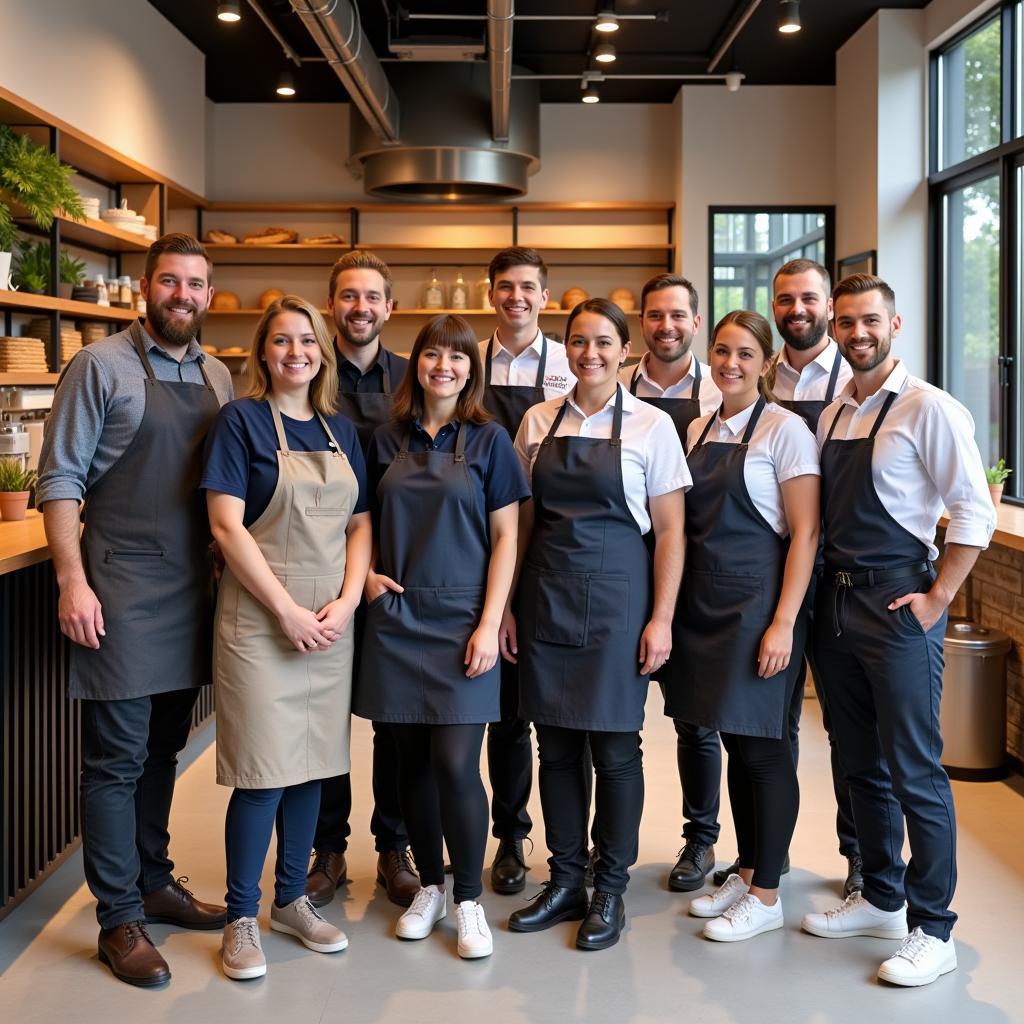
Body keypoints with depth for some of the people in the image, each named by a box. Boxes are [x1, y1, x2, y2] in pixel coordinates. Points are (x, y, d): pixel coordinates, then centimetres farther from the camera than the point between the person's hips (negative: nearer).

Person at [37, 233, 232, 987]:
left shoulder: (217, 377, 11)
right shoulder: (101, 366, -5)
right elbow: (60, 480, -7)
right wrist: (73, 581, -14)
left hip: (193, 590, 5)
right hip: (122, 587, -5)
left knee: (163, 747, 15)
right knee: (116, 757, 0)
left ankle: (154, 882, 30)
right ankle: (121, 919, 10)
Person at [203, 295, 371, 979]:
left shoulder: (342, 430, 12)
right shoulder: (241, 420, -4)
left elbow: (360, 524, 11)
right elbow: (227, 524, -11)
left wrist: (346, 602, -5)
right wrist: (287, 610, -14)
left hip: (331, 619, 5)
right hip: (260, 616, -5)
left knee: (312, 764, 11)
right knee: (264, 772, -4)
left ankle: (292, 901, 25)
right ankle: (242, 918, 10)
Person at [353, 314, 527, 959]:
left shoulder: (488, 439, 0)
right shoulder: (388, 440, 9)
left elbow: (505, 538, -2)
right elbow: (367, 521, 19)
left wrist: (490, 623, -10)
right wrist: (364, 574, 0)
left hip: (461, 619, -3)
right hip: (396, 618, 3)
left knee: (455, 763, -7)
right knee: (413, 761, 8)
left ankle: (469, 900, 8)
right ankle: (429, 887, 23)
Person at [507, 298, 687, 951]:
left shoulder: (651, 426, -2)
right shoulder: (539, 421, 7)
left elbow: (670, 530, -3)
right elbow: (522, 522, 11)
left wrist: (661, 618, -9)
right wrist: (506, 604, 6)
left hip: (616, 596, -3)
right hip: (546, 596, 4)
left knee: (615, 746, 3)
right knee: (557, 745, 9)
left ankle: (611, 891, 16)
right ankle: (565, 882, 22)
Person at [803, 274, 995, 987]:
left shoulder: (928, 408, -10)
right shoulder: (834, 413, 11)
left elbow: (975, 513, -12)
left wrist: (937, 599, -14)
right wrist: (823, 591, 8)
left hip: (899, 607, -7)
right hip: (838, 602, 7)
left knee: (915, 774, -2)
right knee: (862, 765, 16)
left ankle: (932, 931, 9)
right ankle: (881, 899, 30)